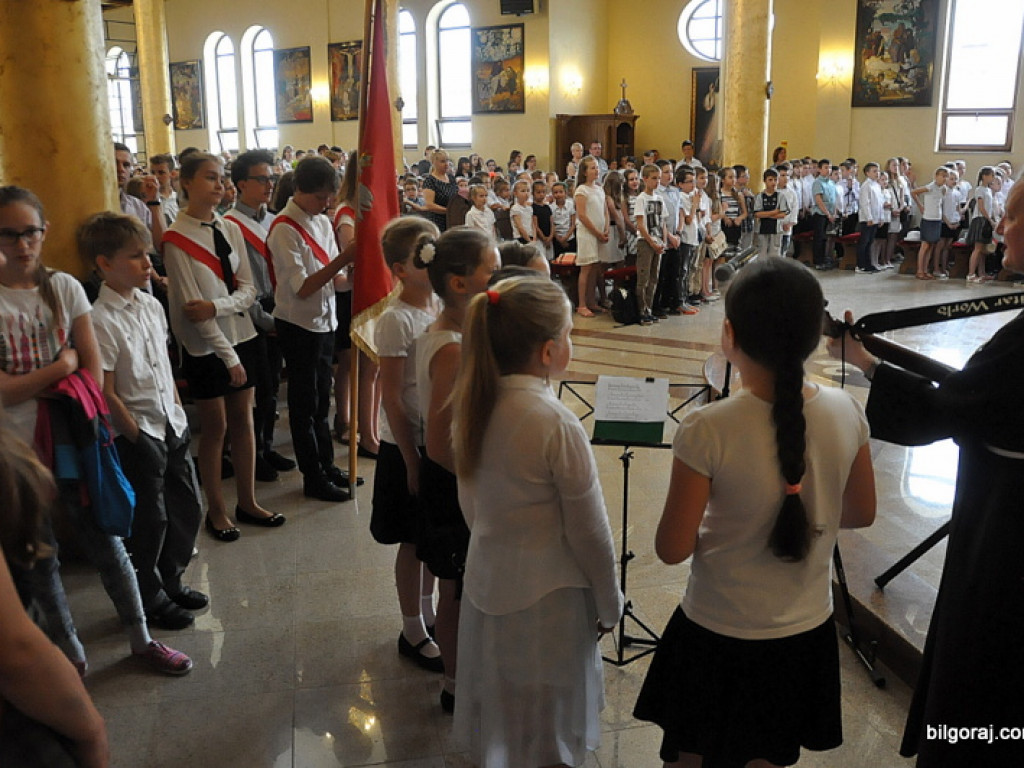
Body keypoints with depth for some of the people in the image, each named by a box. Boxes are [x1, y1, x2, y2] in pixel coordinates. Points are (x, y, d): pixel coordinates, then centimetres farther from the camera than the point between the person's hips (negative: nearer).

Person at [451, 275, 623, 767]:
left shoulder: (472, 405, -5)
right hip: (547, 597, -6)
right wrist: (609, 603, -1)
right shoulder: (556, 424, -25)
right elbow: (590, 532, -16)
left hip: (485, 583, 6)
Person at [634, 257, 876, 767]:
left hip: (719, 635, -4)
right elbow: (861, 514, 2)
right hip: (806, 634, 4)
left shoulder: (708, 430, -27)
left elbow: (672, 549, -19)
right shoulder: (845, 412, -13)